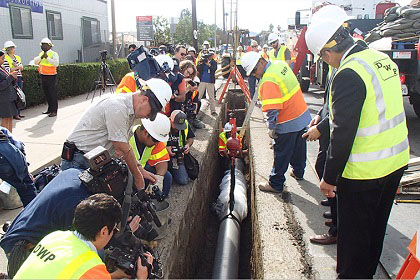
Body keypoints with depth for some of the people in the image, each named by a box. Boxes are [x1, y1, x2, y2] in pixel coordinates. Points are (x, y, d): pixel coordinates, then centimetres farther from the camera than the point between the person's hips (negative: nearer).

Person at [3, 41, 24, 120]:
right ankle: (15, 114, 0)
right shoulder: (5, 58, -6)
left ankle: (18, 113, 16)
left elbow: (21, 68, 7)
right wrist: (17, 67, -7)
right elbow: (8, 70, -14)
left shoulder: (18, 57, 14)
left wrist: (16, 65, -11)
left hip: (19, 78, 6)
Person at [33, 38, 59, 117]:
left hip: (51, 76, -8)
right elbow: (35, 62, 11)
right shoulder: (41, 53, 16)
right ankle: (50, 109, 24)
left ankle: (54, 111, -1)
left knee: (52, 94, -5)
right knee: (47, 94, 14)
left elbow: (56, 63, -22)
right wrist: (41, 57, -5)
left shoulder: (53, 54, -8)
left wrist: (47, 58, -23)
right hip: (43, 76, 8)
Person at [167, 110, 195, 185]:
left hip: (178, 156, 4)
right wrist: (166, 148, -20)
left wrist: (188, 144, -5)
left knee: (183, 181, -9)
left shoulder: (186, 124, -3)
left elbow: (191, 137, 16)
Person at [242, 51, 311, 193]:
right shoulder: (280, 64, 2)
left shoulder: (268, 80, -26)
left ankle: (276, 184, 17)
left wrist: (271, 128, -17)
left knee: (281, 154, 4)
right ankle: (298, 172, 45)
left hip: (288, 123, -9)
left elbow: (272, 108, -30)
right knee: (298, 146, 25)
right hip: (302, 115, 9)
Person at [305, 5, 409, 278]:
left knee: (353, 234, 11)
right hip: (396, 162, 9)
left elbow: (343, 132, -25)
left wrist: (329, 178, -16)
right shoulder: (383, 59, 4)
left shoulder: (348, 74, -23)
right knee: (376, 228, 25)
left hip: (363, 173, -9)